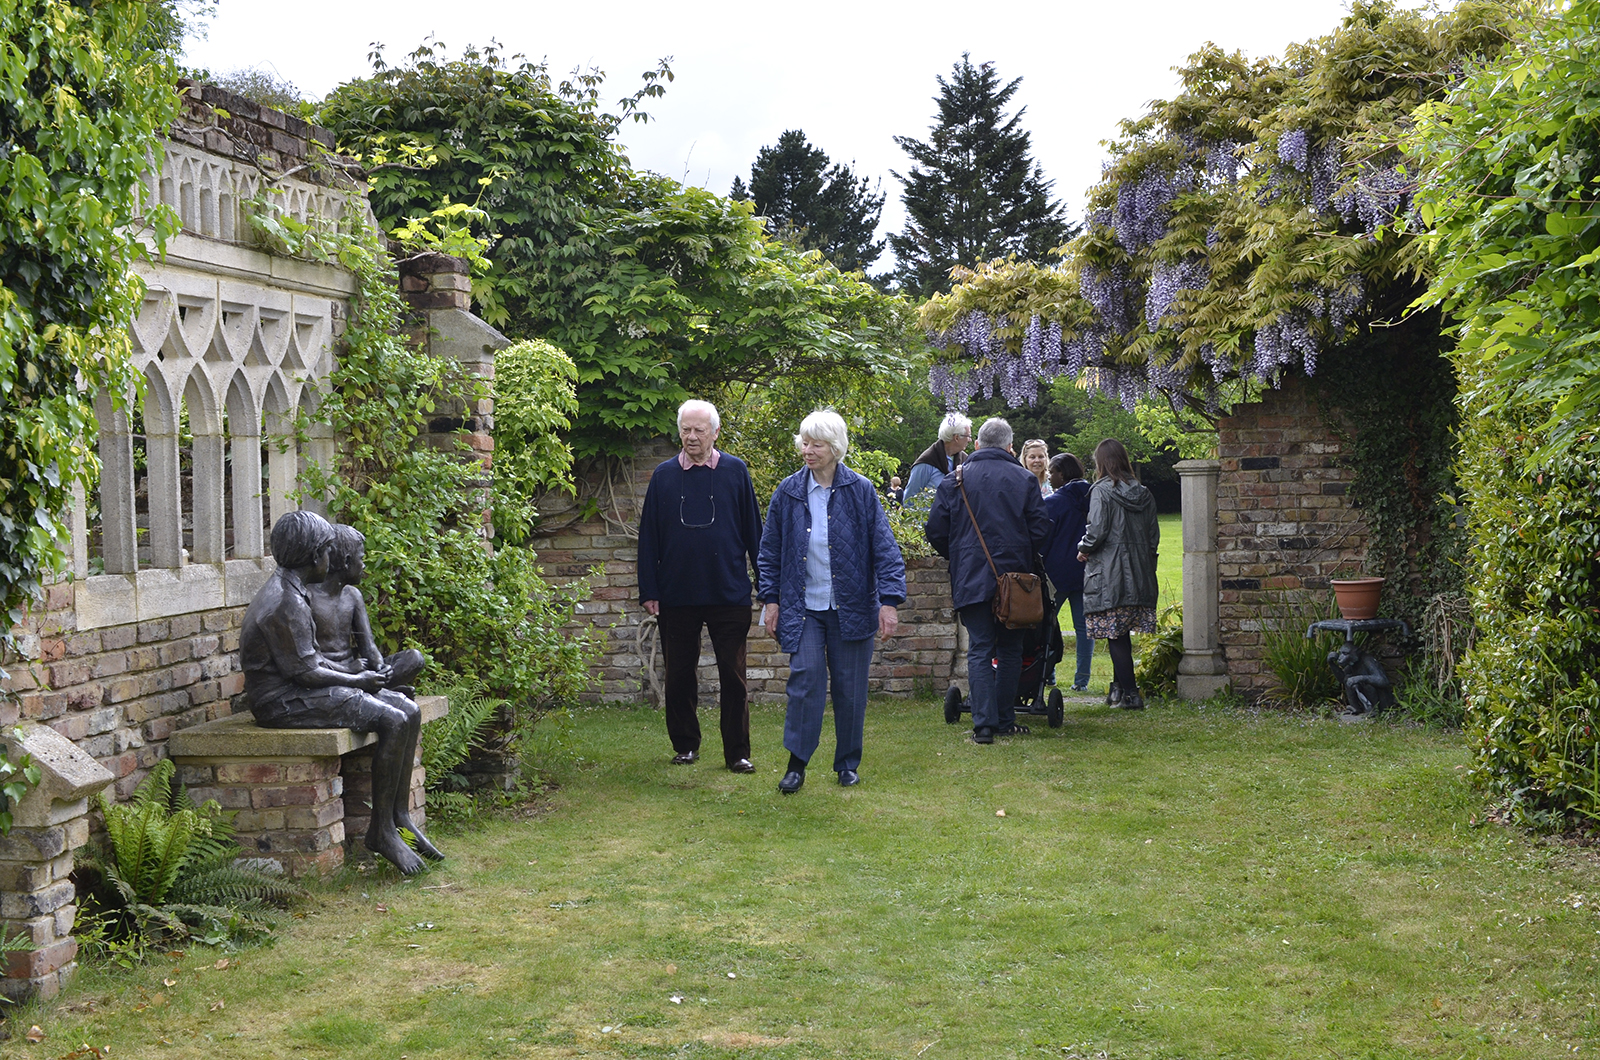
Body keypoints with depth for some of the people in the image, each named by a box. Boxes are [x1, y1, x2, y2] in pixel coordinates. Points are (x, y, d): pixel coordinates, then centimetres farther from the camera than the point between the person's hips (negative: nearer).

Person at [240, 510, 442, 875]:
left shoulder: (291, 591, 15)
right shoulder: (286, 602, -19)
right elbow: (303, 672, -20)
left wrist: (356, 675, 10)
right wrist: (357, 681, -7)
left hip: (300, 691, 10)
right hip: (283, 702, -10)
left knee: (409, 711, 2)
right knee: (393, 721, -21)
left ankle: (399, 816, 5)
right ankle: (381, 831, -13)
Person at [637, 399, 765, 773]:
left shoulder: (735, 472, 2)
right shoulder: (664, 475, 4)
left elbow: (753, 531, 5)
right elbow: (648, 536, 6)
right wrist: (649, 591, 1)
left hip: (729, 593, -1)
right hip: (676, 594, 1)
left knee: (733, 676, 1)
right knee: (680, 674, 9)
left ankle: (737, 752, 8)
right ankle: (685, 745, 23)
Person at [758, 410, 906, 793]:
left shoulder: (861, 491, -3)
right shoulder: (788, 492, 2)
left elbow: (885, 549, -2)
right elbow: (770, 550, 9)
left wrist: (890, 601, -8)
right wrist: (770, 599, 4)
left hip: (851, 608, 0)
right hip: (802, 606, 0)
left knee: (850, 687, 5)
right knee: (805, 677, -12)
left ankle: (848, 763, 20)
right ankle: (796, 763, -3)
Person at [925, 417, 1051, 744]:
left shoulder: (954, 480, 2)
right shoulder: (1024, 479, 1)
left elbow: (936, 532, 1)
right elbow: (1041, 527, -2)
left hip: (971, 579, 0)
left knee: (979, 650, 1)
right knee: (1009, 650, 12)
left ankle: (984, 723, -10)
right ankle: (1005, 720, 14)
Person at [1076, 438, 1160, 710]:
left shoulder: (1102, 491, -11)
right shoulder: (1143, 494, 9)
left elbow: (1097, 531, -16)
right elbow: (1154, 535, 10)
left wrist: (1083, 549, 2)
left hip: (1108, 576, -7)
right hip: (1139, 575, 7)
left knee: (1115, 636, -2)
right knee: (1121, 634, 15)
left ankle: (1130, 693, -3)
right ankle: (1119, 688, 22)